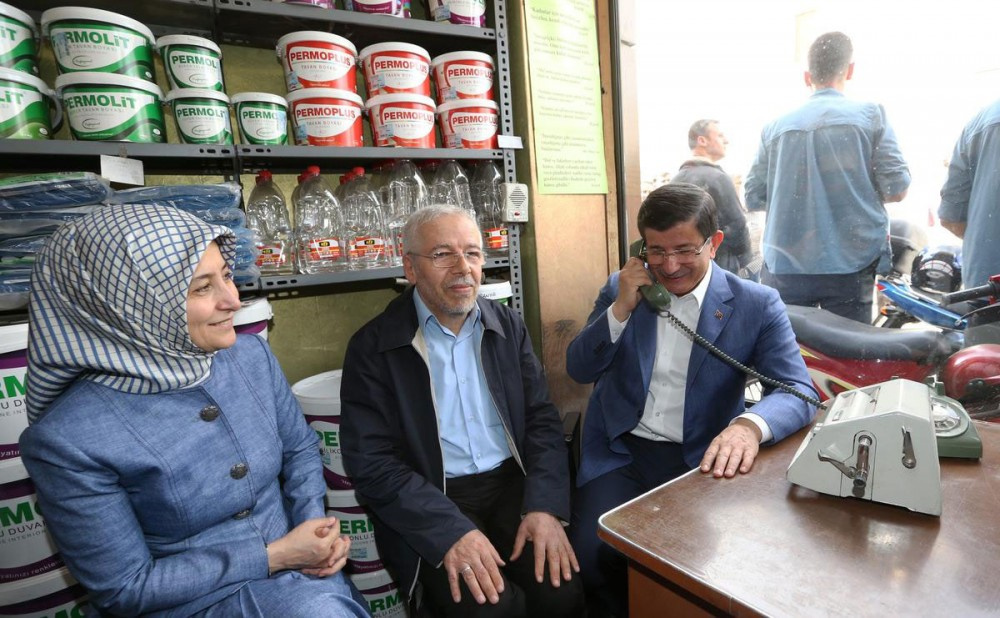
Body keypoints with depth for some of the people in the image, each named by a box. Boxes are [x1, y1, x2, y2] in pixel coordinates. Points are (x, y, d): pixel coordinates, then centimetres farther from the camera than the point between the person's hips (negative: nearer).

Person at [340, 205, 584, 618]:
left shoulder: (508, 326, 5)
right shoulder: (373, 347, -7)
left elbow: (542, 420, 4)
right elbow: (371, 462, -11)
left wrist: (545, 506, -12)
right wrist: (452, 530, -21)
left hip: (512, 484, 3)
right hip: (429, 503, -3)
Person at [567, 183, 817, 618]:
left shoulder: (756, 304, -3)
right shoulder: (621, 288, 3)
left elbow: (798, 391, -11)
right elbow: (579, 370, 0)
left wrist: (750, 425, -34)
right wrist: (622, 308, -15)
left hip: (701, 459, -1)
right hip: (621, 452, 1)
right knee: (592, 553, -18)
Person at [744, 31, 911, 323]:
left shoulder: (775, 127, 4)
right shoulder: (870, 115, -1)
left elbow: (753, 198, 6)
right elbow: (896, 189, -3)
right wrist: (861, 191, 17)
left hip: (784, 268, 2)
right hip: (849, 267, -1)